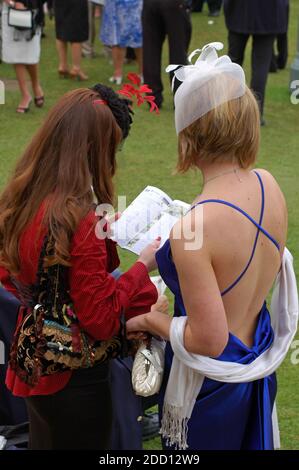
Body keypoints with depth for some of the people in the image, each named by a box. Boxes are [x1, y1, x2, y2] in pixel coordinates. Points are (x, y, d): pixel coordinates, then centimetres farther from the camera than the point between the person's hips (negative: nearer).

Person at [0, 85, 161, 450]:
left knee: (44, 441, 24)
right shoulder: (79, 221, -29)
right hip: (75, 379, -7)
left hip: (32, 368, 8)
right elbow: (101, 321, -23)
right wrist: (143, 266, -11)